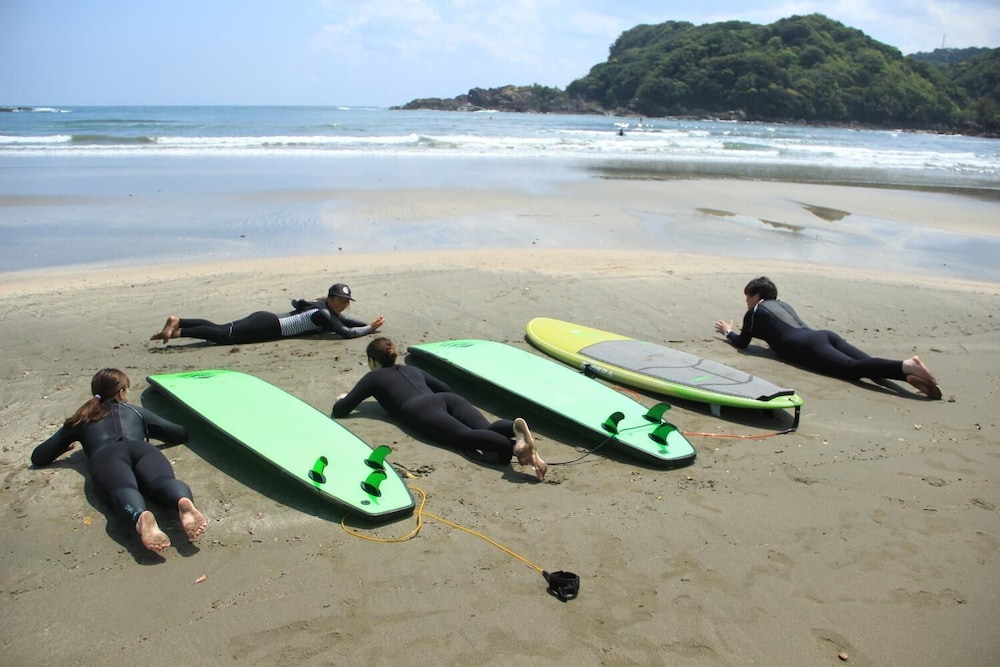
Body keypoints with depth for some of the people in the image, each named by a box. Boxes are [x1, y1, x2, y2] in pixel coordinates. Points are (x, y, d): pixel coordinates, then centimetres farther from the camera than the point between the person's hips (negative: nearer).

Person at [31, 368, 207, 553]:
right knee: (163, 481, -29)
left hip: (106, 455, 0)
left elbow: (38, 456, 38)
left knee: (123, 489, -31)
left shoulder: (80, 420, 38)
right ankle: (184, 502, -65)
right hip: (141, 448, 1)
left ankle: (141, 517, -67)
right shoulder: (136, 411, 38)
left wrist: (66, 445, 58)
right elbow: (182, 434, 46)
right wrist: (147, 432, 64)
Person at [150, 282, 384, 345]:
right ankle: (177, 332, -23)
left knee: (221, 328, 5)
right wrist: (371, 329, -9)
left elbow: (345, 320, 29)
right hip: (269, 327, -9)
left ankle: (178, 321, 2)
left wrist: (369, 324, 19)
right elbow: (346, 333, -20)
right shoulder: (323, 313, -13)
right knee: (225, 335, -19)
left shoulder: (326, 307, 14)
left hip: (267, 319, 9)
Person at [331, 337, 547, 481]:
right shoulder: (412, 369, 41)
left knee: (467, 436, -29)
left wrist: (342, 398, 50)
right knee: (487, 430, -18)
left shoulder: (373, 378, 27)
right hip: (449, 400, 6)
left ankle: (513, 445, -59)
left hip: (423, 411, -6)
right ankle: (514, 427, -53)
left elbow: (340, 411, 26)